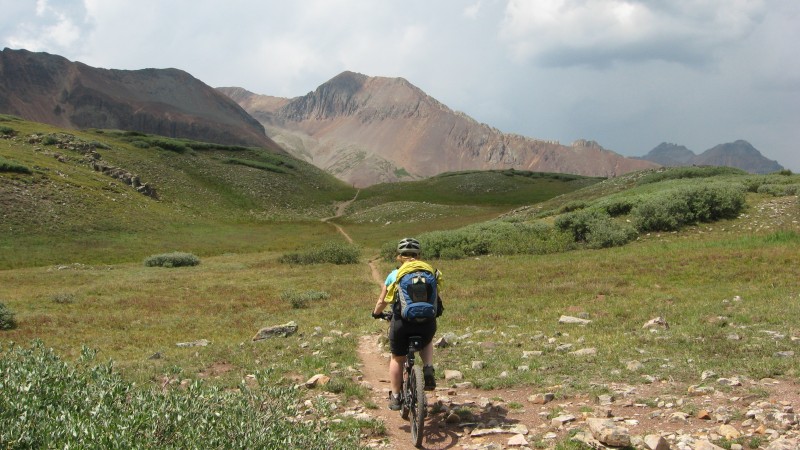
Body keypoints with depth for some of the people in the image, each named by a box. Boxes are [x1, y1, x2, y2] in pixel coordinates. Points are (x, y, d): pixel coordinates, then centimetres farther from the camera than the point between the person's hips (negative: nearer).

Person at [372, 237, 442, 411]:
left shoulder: (394, 275, 4)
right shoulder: (431, 272, 9)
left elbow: (382, 301, 13)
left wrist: (376, 313, 34)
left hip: (402, 323, -1)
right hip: (427, 323, 2)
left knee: (397, 359, 21)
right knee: (427, 343, 35)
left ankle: (395, 397, 27)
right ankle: (428, 370, 11)